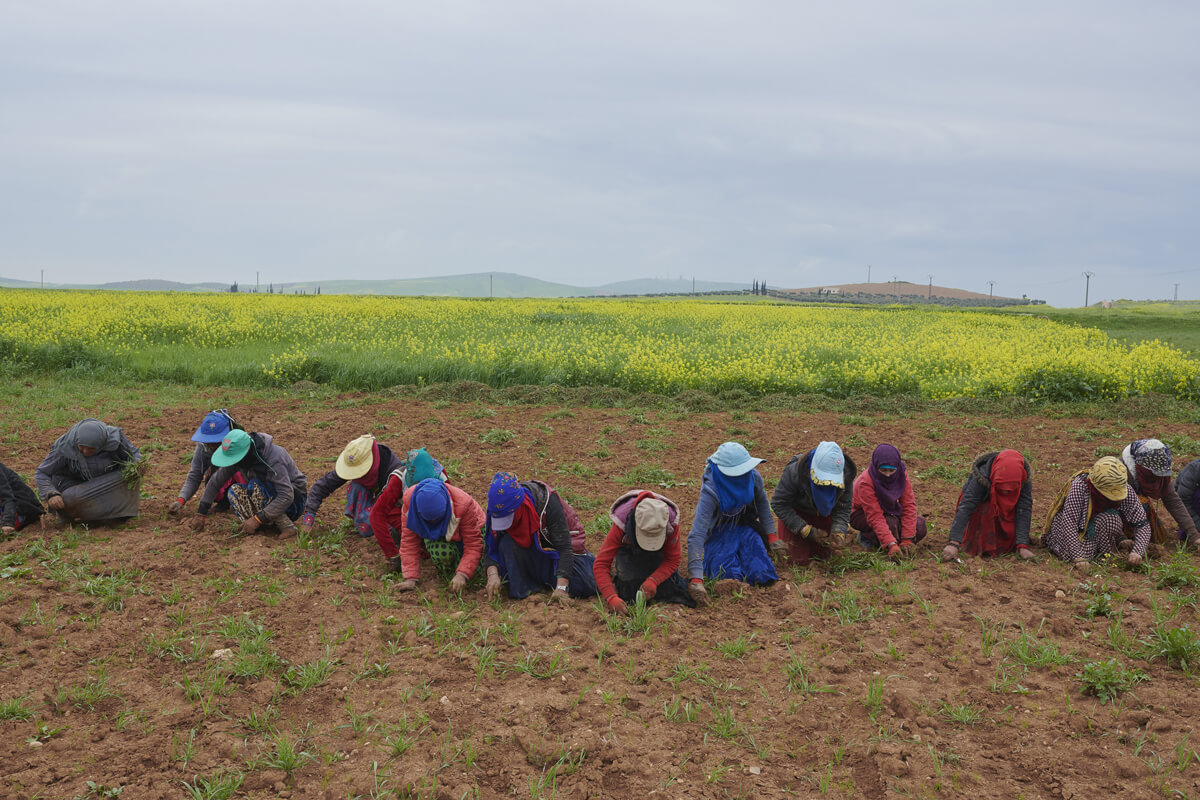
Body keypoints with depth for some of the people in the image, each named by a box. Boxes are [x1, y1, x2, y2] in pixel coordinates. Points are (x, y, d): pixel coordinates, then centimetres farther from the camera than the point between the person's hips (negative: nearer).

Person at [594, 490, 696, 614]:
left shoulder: (671, 523, -37)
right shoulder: (621, 524, -42)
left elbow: (672, 560, -24)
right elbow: (600, 565, -41)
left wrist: (652, 581, -43)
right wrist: (612, 599, -54)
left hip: (657, 554, 1)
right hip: (629, 551, -1)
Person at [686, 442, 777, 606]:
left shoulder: (753, 477, -18)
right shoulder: (710, 493, -33)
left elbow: (762, 503, 8)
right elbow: (696, 536, -38)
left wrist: (770, 536, 7)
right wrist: (695, 579, -46)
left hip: (745, 529, 4)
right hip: (719, 536, -4)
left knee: (762, 575, -15)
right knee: (732, 577, -24)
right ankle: (709, 561, 10)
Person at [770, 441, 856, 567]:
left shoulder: (846, 477, -28)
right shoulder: (794, 472, -39)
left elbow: (842, 510, -17)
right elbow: (778, 504, -29)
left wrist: (839, 533, -36)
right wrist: (807, 531, -32)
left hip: (823, 513, 3)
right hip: (796, 512, -3)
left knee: (824, 555, 10)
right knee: (798, 559, -3)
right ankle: (778, 535, 27)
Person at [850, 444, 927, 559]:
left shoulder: (901, 474, -19)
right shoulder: (865, 483, -33)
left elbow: (909, 505, -18)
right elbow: (875, 518, -36)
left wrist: (907, 540, -24)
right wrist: (891, 545, -45)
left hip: (887, 509, 5)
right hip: (861, 514, -5)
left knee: (920, 527, -15)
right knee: (891, 524, -34)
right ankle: (866, 536, -7)